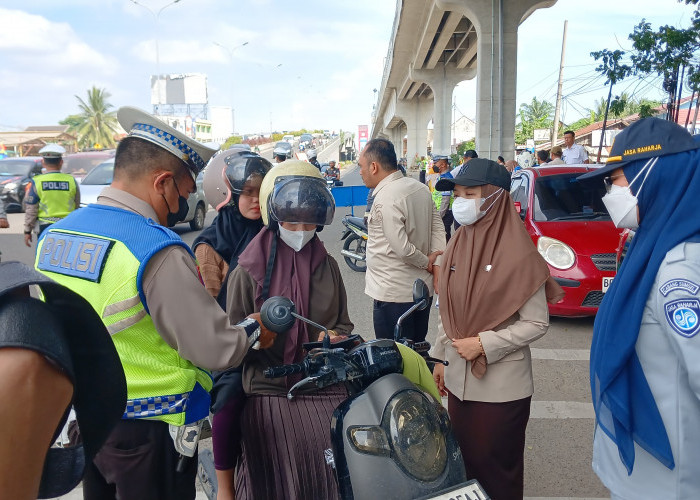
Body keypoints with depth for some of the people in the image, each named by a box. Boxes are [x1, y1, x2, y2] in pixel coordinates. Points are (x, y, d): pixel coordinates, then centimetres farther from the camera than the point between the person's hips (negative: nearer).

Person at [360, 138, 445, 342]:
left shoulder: (385, 200, -21)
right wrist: (435, 259, 0)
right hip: (423, 289, 9)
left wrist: (426, 263, -8)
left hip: (394, 295, -8)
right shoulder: (420, 188, 5)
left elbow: (402, 249, -24)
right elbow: (438, 227, 9)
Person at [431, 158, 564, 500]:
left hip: (501, 386, -5)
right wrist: (441, 358, 13)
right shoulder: (456, 247, 3)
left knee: (496, 472, 10)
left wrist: (484, 344, -18)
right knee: (466, 462, 19)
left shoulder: (517, 253, -15)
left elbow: (537, 323, -13)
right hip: (458, 380, 6)